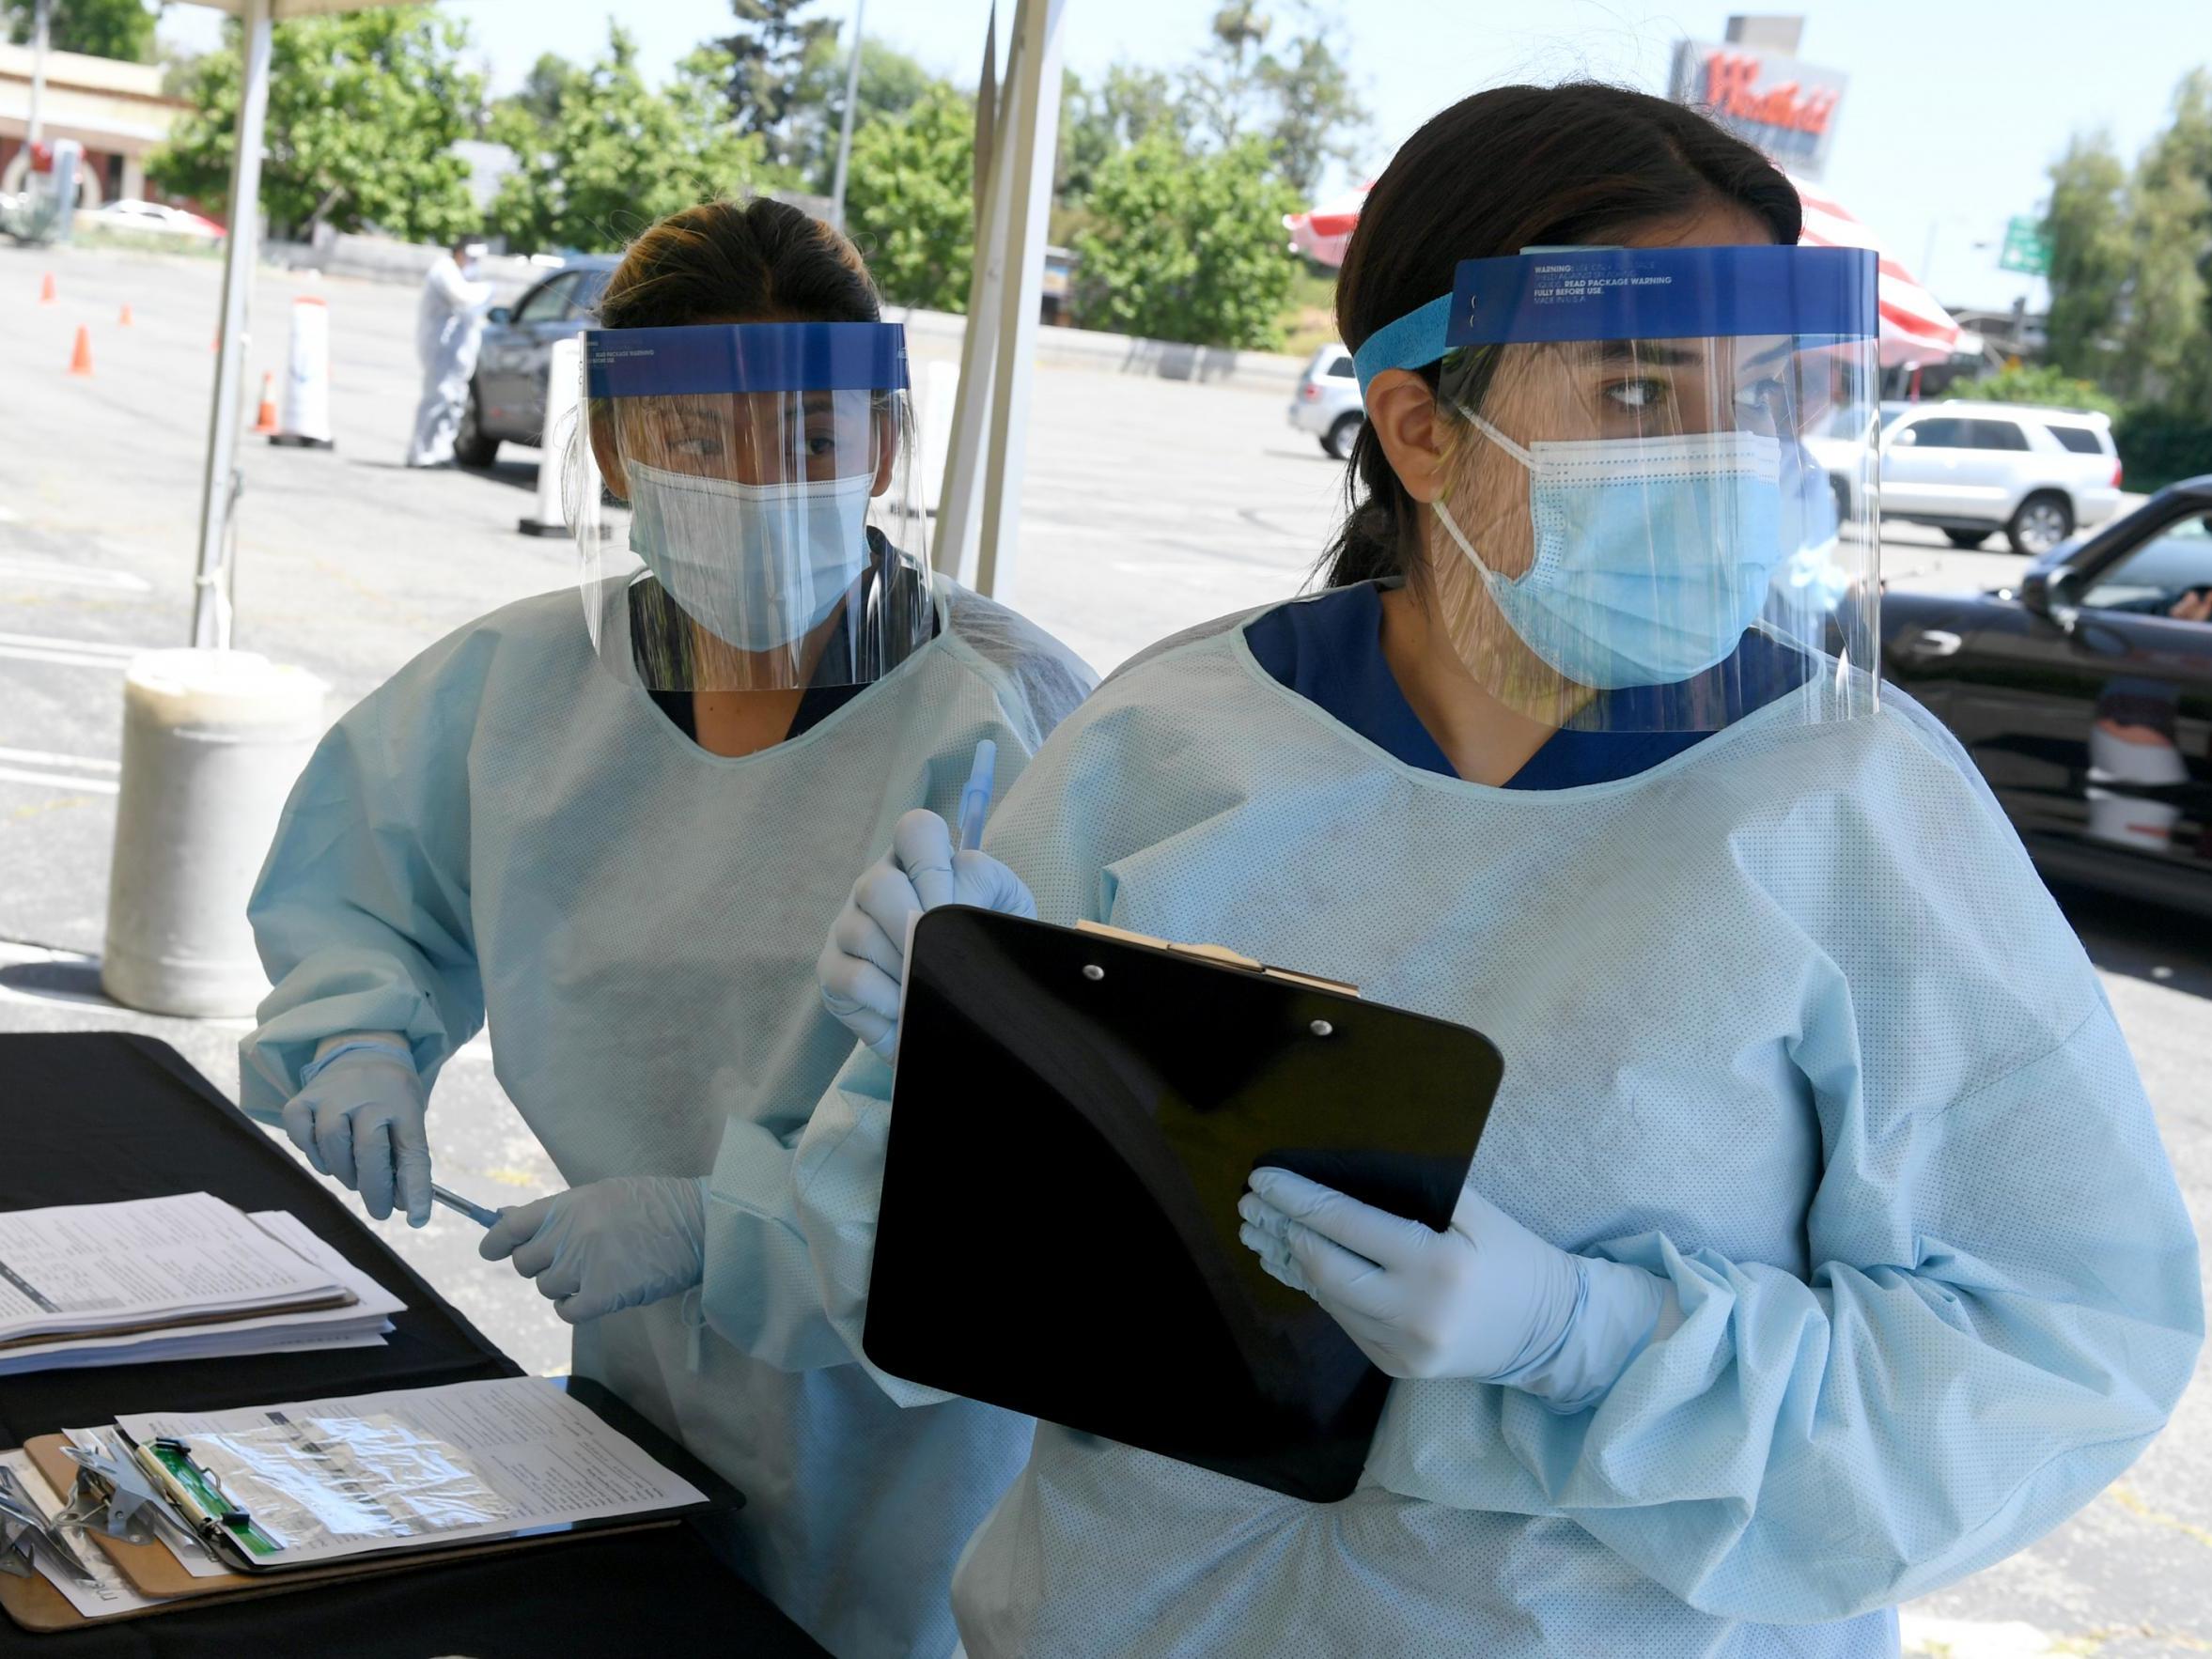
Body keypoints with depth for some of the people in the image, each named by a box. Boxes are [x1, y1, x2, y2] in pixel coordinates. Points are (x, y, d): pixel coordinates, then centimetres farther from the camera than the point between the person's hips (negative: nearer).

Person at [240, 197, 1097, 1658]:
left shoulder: (1014, 719, -21)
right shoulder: (526, 680, -4)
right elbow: (355, 883, 15)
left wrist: (716, 1219, -29)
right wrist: (360, 1032, -5)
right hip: (632, 1380, 5)